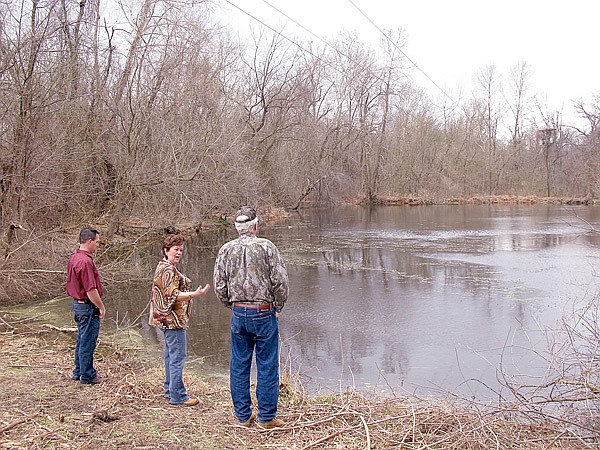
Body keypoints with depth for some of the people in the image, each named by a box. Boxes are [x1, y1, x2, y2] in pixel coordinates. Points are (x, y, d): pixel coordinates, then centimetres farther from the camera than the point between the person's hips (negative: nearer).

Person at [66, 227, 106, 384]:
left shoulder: (74, 258, 8)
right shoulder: (85, 261, -24)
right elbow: (91, 290, -24)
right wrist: (101, 307, -11)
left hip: (77, 304, 10)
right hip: (88, 307, -10)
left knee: (82, 340, 20)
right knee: (88, 343, 3)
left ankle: (78, 372, 32)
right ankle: (87, 376, 15)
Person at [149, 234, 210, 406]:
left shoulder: (162, 267, 16)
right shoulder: (169, 270, -17)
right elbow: (173, 295, -24)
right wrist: (195, 294, -30)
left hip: (167, 319, 11)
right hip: (174, 320, -11)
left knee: (171, 355, 18)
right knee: (178, 356, -6)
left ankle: (169, 389, 27)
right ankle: (178, 396, -1)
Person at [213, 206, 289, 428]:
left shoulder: (226, 250, 2)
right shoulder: (266, 247, -8)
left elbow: (219, 286, 3)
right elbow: (280, 282, -10)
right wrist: (278, 307, 4)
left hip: (238, 314, 4)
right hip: (264, 313, -3)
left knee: (239, 365, 13)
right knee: (267, 365, 5)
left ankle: (243, 415, 22)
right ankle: (267, 417, 13)